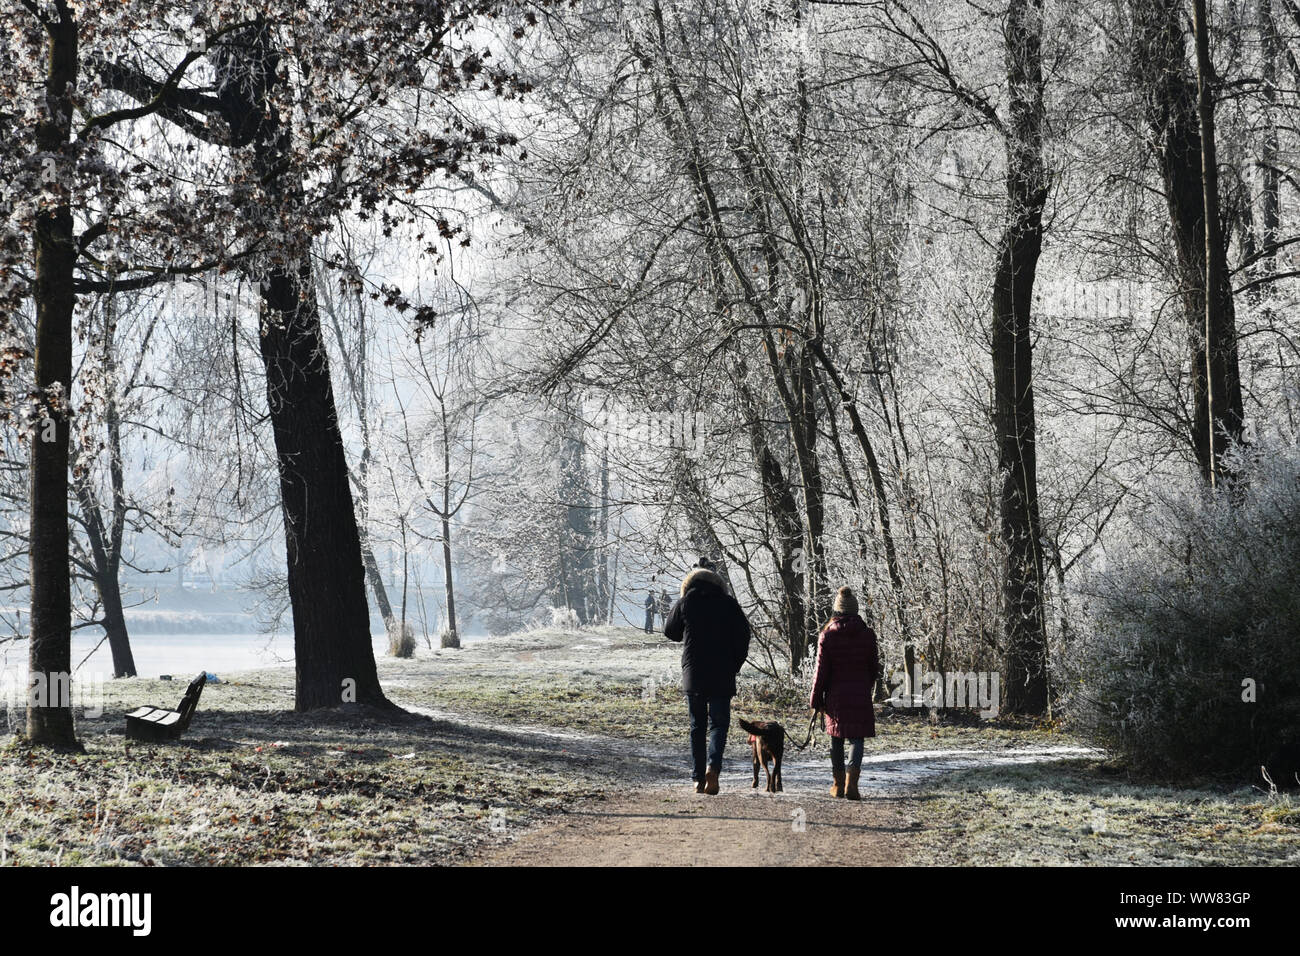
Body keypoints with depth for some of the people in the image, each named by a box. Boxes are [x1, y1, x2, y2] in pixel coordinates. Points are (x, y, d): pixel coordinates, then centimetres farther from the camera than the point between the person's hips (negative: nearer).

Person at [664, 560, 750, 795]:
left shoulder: (685, 603, 0)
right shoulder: (728, 604, 0)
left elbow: (670, 631, 14)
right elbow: (743, 636, 0)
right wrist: (734, 666, 9)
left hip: (693, 675, 1)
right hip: (722, 676, -1)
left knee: (697, 726, 10)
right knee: (718, 723, 5)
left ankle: (698, 778, 8)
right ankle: (712, 767, -19)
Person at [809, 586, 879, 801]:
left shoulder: (827, 635, -6)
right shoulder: (867, 635, -2)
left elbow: (821, 670, -4)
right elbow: (873, 666, 7)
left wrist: (816, 700, 3)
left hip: (835, 695, 0)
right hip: (860, 695, 0)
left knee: (836, 739, 13)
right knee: (857, 739, 2)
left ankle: (838, 785, 19)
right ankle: (851, 782, -17)